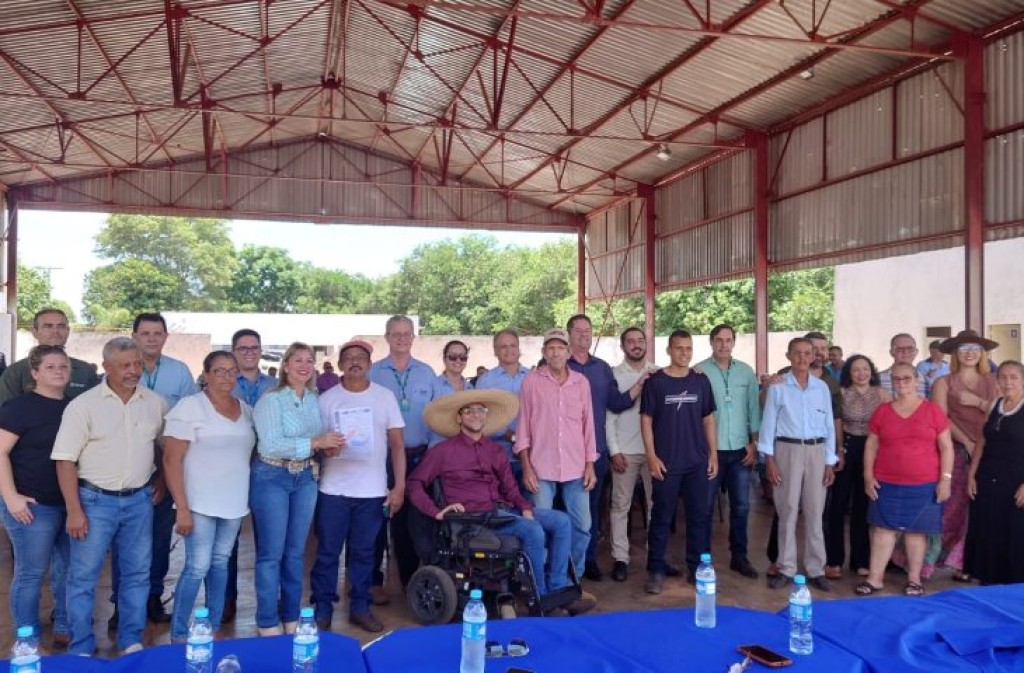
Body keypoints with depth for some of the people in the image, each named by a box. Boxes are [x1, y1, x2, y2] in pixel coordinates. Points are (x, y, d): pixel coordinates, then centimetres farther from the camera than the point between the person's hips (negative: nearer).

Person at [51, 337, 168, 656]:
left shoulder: (155, 403, 1)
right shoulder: (84, 405, -9)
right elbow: (65, 460, -10)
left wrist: (161, 480, 7)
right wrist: (74, 510, -13)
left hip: (139, 500, 3)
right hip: (95, 500, -3)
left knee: (137, 574, 10)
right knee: (83, 576, 4)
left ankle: (131, 642, 25)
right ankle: (81, 650, 19)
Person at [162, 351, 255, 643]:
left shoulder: (246, 410, 8)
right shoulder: (191, 406, -9)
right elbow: (172, 460, -12)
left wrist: (247, 496, 10)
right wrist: (182, 507, -16)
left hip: (234, 503, 5)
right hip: (201, 504, -5)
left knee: (220, 564, 13)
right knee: (198, 567, -3)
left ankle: (214, 628, 25)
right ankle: (178, 635, 13)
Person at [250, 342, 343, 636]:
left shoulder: (315, 401, 7)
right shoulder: (270, 400, -12)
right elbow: (270, 445, -22)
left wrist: (329, 445, -6)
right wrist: (314, 442, -27)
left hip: (305, 478, 6)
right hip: (272, 478, -6)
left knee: (296, 552, 13)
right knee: (271, 552, 2)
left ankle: (291, 616, 25)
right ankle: (268, 621, 15)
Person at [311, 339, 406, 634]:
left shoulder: (385, 396, 2)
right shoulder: (327, 399, 1)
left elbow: (397, 443, 2)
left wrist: (399, 486, -4)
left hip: (373, 490, 1)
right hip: (333, 489, 0)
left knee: (364, 552, 10)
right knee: (327, 553, 5)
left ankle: (360, 608, 23)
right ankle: (321, 610, 17)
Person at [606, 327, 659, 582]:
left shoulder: (658, 373, 5)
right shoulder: (613, 374, -1)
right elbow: (608, 415, -3)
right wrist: (614, 450, -8)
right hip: (625, 450, -2)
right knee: (621, 505, 3)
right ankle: (620, 558, 11)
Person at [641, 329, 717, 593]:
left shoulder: (701, 381, 6)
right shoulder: (655, 381, -3)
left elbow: (709, 419, 11)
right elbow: (646, 420, -3)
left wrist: (714, 453, 5)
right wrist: (651, 456, -10)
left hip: (698, 462, 3)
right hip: (666, 463, -3)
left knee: (698, 516, 10)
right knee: (661, 517, 3)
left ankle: (697, 567, 22)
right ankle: (656, 571, 11)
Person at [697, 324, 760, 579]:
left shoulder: (746, 372, 6)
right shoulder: (699, 371, -5)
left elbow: (753, 408, 8)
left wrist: (754, 442, 3)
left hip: (740, 450, 3)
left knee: (741, 506, 10)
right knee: (705, 507, 4)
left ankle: (739, 556, 23)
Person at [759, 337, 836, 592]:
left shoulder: (822, 387, 7)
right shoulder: (778, 387, -1)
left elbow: (829, 425, 9)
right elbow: (768, 424, -2)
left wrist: (830, 462, 5)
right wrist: (770, 461, -7)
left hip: (816, 451, 2)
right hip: (787, 450, -2)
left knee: (815, 512, 6)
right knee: (788, 511, 3)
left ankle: (816, 569, 14)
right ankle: (786, 569, 12)